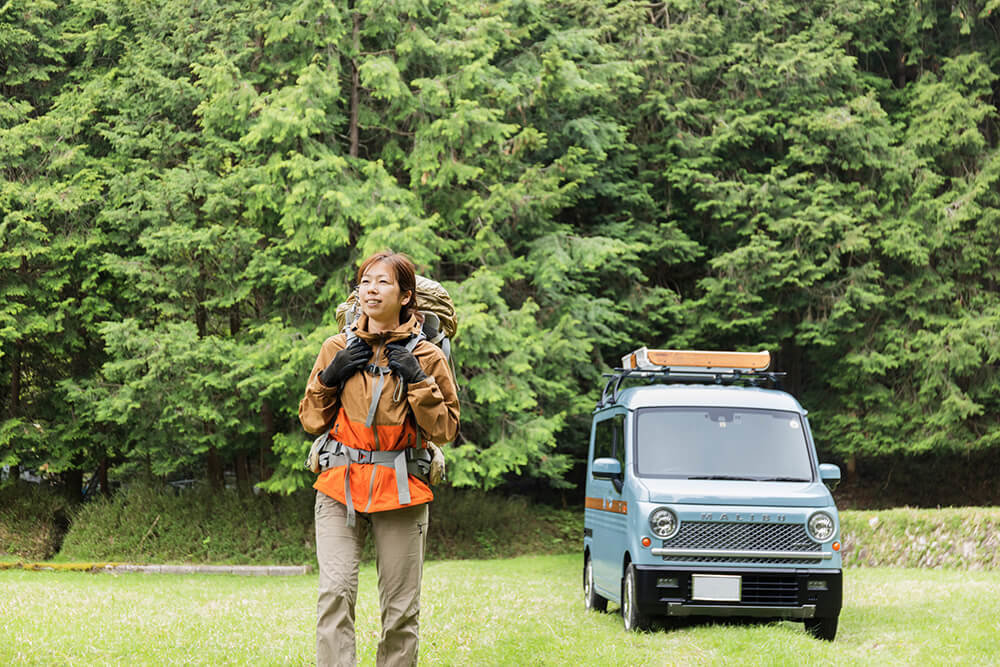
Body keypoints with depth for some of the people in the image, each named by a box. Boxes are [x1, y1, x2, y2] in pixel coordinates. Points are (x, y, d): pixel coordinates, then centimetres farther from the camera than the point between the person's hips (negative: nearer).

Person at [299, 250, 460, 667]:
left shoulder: (426, 357, 4)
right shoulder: (338, 348, 10)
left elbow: (445, 429, 1)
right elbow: (311, 421, 13)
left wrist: (417, 381, -9)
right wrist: (330, 377, -2)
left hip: (400, 491, -1)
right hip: (340, 489, 1)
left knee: (401, 608, 2)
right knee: (335, 591, -15)